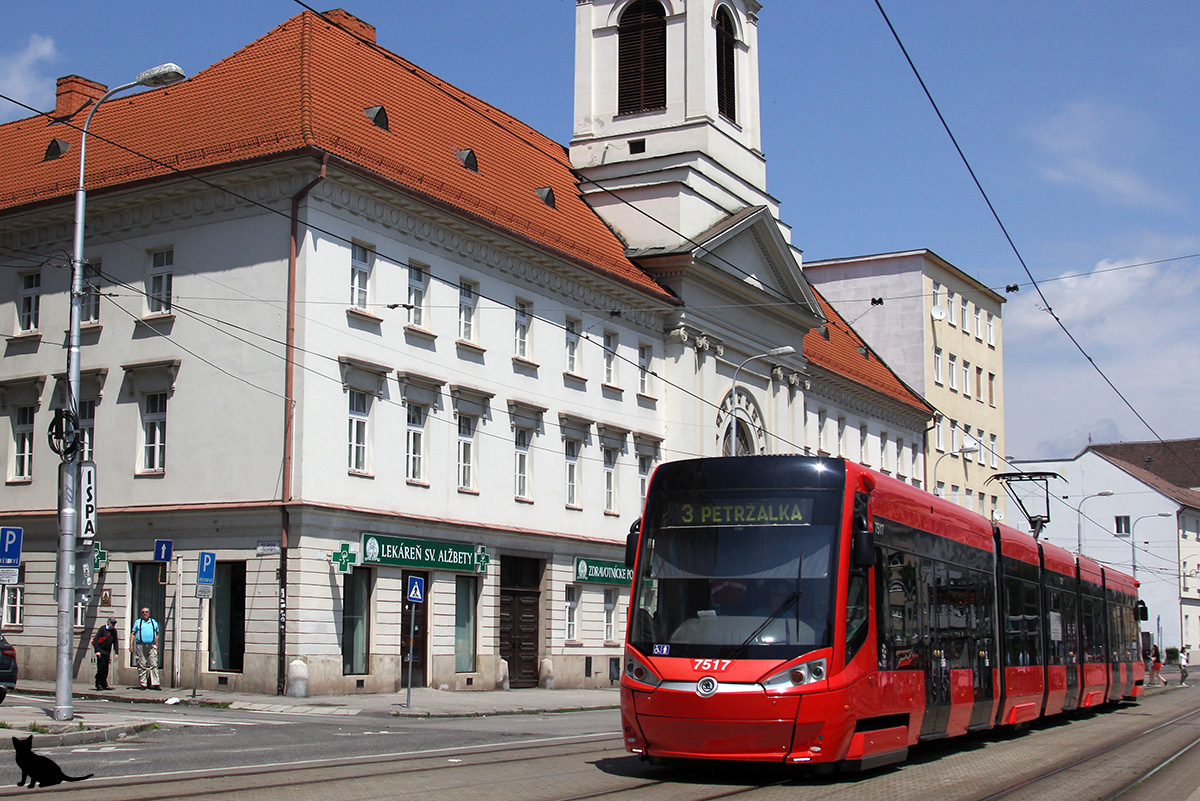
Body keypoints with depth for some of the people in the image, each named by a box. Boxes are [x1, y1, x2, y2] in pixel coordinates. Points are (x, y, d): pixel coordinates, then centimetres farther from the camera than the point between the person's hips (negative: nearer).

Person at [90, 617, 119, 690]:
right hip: (100, 651, -6)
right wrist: (97, 651, -19)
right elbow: (96, 640, -12)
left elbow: (115, 642, 14)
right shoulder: (103, 628, -9)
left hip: (107, 652, 6)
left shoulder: (114, 630, 8)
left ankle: (104, 685, 13)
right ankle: (99, 685, -4)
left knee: (106, 668, 7)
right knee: (101, 667, -10)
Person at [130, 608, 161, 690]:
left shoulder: (154, 622, 16)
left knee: (154, 664, -8)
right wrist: (131, 645, -1)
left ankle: (155, 683, -11)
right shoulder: (138, 622, 12)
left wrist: (157, 647, 13)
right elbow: (132, 634, 9)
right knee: (142, 665, 1)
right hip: (140, 646, 0)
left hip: (151, 646, 0)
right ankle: (143, 684, 7)